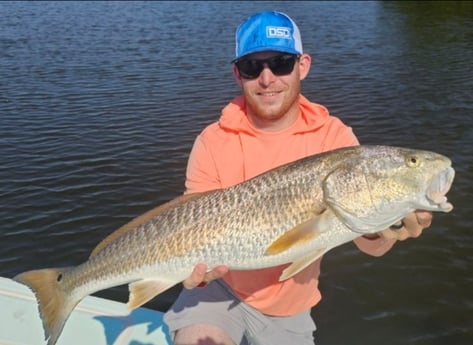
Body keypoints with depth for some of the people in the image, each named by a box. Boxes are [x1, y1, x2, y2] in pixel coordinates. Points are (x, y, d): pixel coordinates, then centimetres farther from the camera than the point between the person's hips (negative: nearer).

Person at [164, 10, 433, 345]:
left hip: (291, 309, 2)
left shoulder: (334, 137, -13)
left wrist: (387, 230, -39)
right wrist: (197, 269, -39)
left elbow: (370, 245, -16)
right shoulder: (214, 142, -15)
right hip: (222, 289, -2)